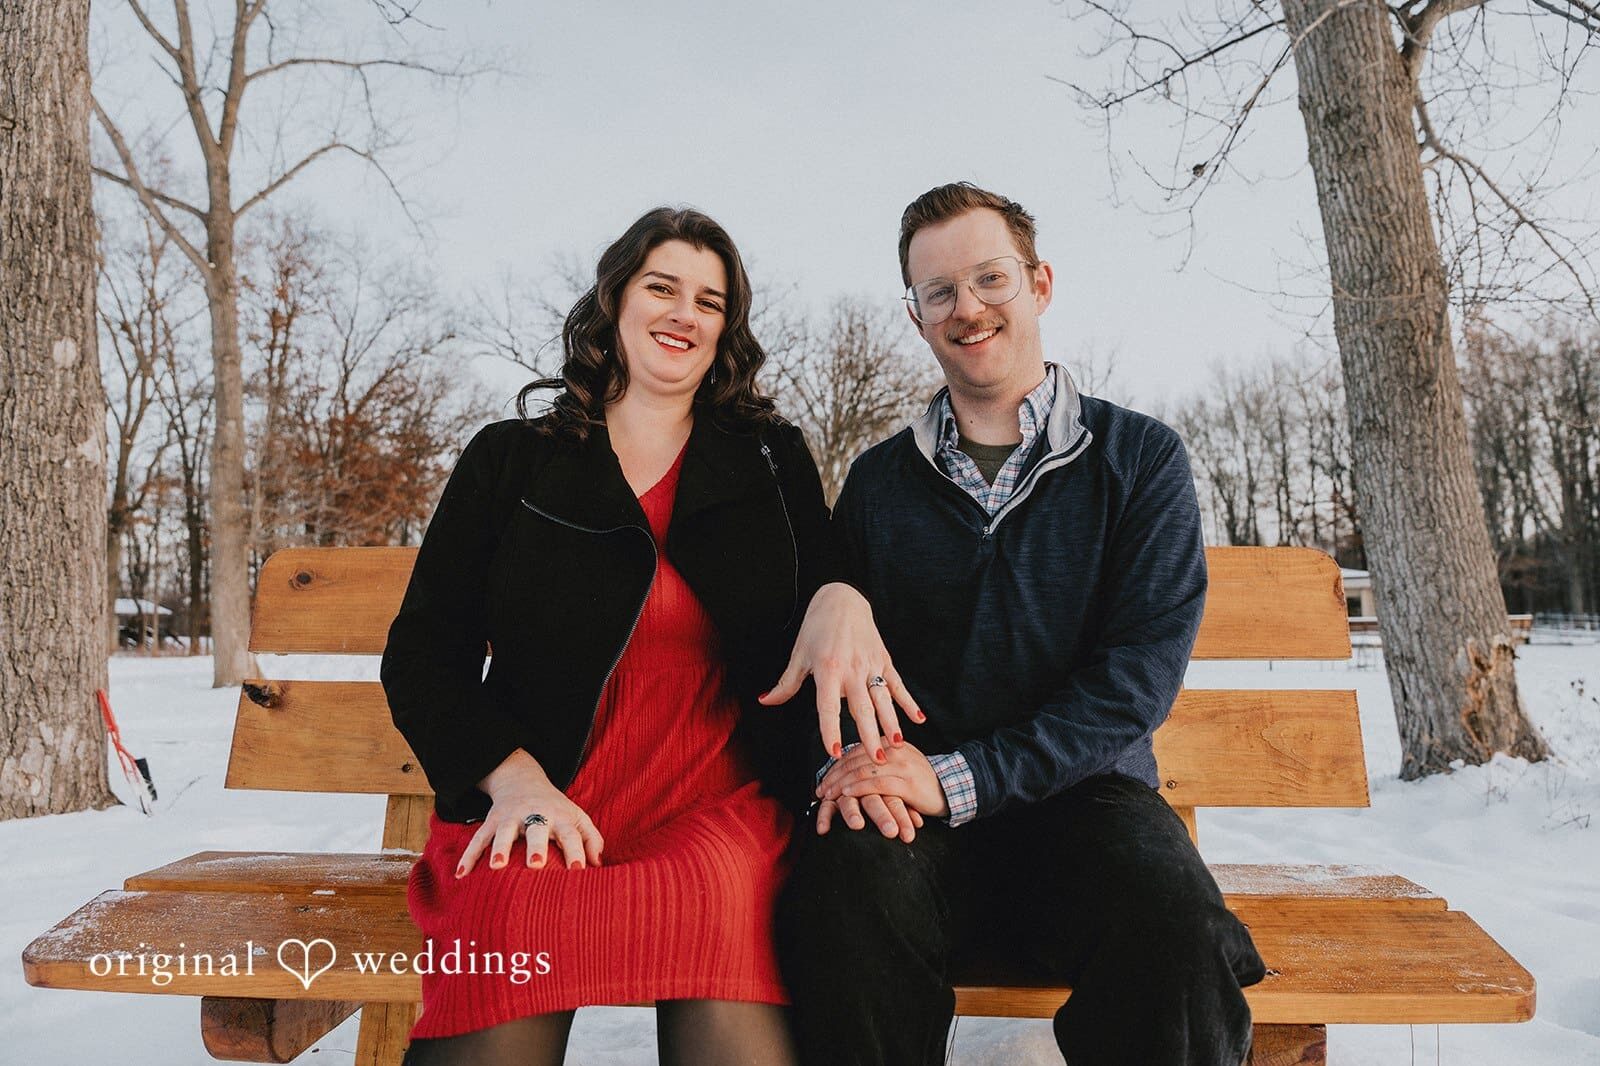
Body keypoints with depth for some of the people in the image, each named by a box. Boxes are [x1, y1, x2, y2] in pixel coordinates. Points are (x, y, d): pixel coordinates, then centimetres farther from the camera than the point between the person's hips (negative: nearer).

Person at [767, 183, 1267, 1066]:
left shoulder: (1140, 458, 4)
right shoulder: (879, 482, 11)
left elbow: (1139, 670, -7)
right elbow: (821, 656, 11)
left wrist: (960, 778, -16)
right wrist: (846, 762, -12)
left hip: (1080, 795, -1)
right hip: (913, 816, 1)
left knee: (1172, 920, -33)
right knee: (844, 872, -32)